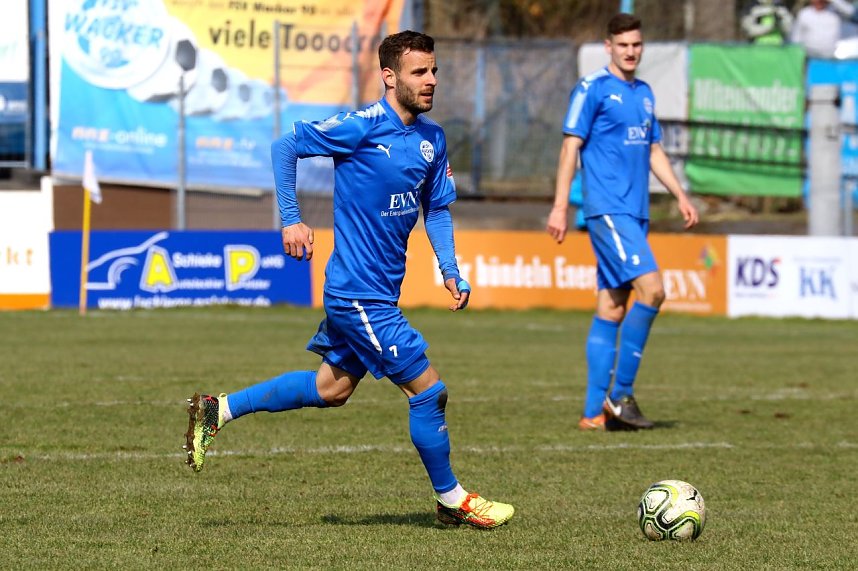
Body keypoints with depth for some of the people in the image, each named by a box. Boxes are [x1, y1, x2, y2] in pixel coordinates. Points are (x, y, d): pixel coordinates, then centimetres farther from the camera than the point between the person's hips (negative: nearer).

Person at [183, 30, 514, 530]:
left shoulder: (433, 139, 6)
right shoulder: (362, 127, -17)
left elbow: (437, 209, 15)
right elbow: (286, 146, -10)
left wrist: (451, 270, 2)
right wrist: (292, 219, -12)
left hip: (381, 289, 9)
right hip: (361, 294, -9)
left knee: (332, 388, 19)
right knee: (429, 389, -4)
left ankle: (218, 411, 27)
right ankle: (452, 500, 13)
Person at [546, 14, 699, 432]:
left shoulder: (644, 94, 18)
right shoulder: (592, 89, -5)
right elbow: (571, 146, -7)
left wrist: (681, 196, 19)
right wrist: (560, 207, -12)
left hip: (635, 214, 8)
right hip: (607, 209, -8)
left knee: (611, 310, 6)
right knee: (652, 289, -19)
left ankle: (594, 411, 6)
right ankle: (621, 394, -13)